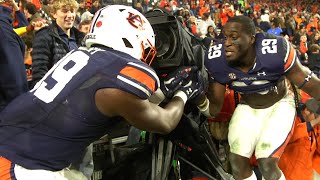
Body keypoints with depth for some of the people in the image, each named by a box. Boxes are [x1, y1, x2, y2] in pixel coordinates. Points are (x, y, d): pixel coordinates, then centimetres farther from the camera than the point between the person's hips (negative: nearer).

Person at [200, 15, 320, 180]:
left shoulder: (275, 51, -31)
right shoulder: (217, 61, -21)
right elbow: (214, 109, -14)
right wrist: (199, 99, -34)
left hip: (278, 105, -3)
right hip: (247, 108, 3)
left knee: (267, 163, -18)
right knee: (237, 160, -10)